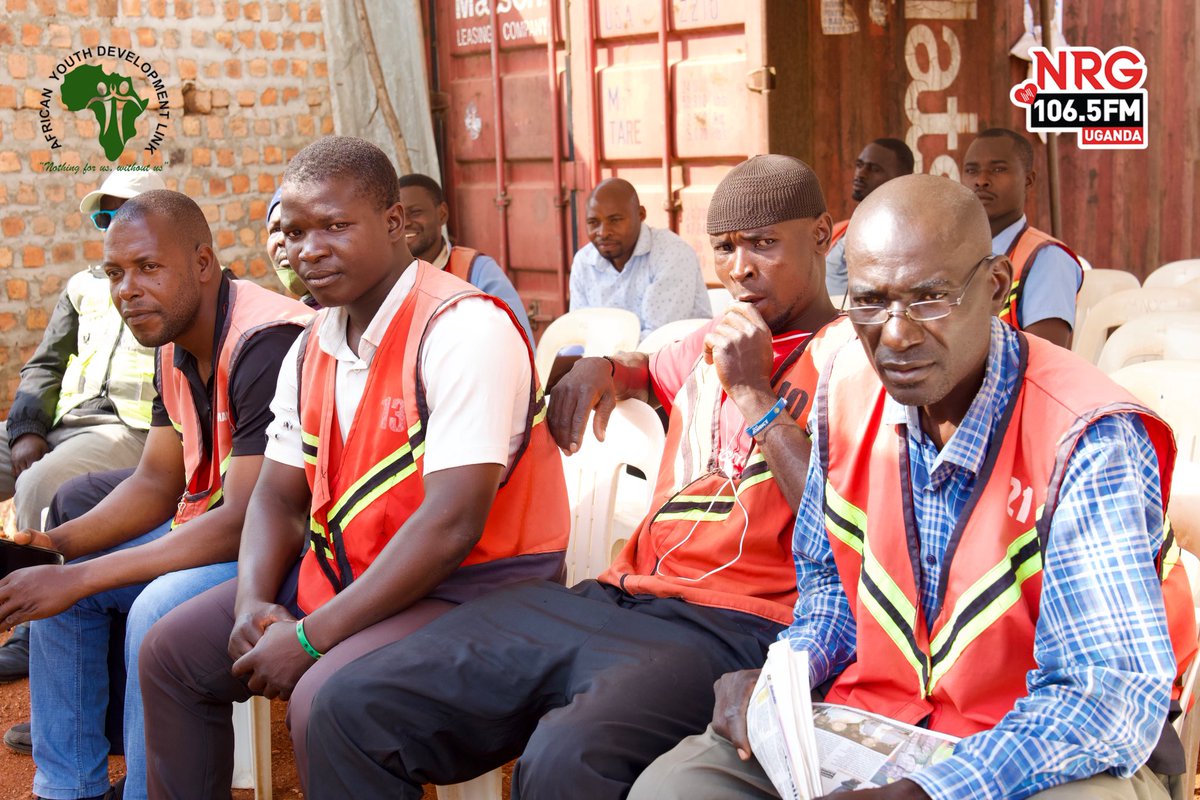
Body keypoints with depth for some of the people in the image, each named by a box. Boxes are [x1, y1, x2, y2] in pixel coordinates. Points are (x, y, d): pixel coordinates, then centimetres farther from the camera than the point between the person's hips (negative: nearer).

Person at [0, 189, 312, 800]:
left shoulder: (266, 341, -25)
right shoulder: (176, 345, 5)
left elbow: (245, 521, -29)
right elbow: (157, 483, 10)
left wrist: (78, 578, -27)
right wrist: (52, 544, -9)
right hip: (217, 523, 10)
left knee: (160, 610, -32)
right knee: (52, 585, 7)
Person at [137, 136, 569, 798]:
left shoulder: (465, 328, -20)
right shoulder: (313, 348, 8)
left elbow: (451, 525, -27)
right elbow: (280, 497, 12)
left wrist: (310, 638, -23)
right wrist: (254, 601, -9)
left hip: (471, 586, -8)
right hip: (345, 572, 9)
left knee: (324, 699, -31)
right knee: (171, 651, 7)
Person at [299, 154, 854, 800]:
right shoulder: (712, 343, 24)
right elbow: (646, 370, 51)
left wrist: (754, 394, -8)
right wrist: (596, 368, 27)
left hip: (731, 626, -7)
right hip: (616, 597, 7)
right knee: (353, 707, -9)